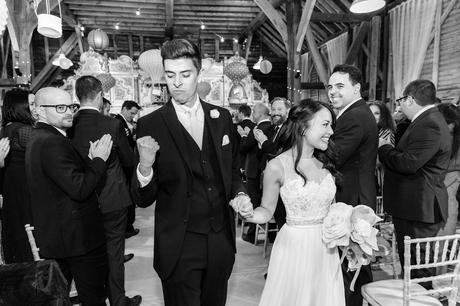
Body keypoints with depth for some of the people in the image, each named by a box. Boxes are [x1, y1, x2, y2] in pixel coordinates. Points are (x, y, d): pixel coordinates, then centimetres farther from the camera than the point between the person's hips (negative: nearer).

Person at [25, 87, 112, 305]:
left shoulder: (38, 138, 12)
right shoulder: (53, 142, -21)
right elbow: (79, 189, -27)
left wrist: (90, 160, 2)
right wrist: (99, 159, -15)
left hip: (53, 236, 10)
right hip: (78, 237, -10)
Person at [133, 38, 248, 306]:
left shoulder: (222, 117, 2)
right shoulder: (150, 125, -9)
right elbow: (144, 200, -7)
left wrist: (239, 193, -5)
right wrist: (145, 167, -26)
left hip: (221, 241, 4)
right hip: (179, 246, -3)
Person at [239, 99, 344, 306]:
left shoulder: (326, 162, 1)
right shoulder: (277, 166, -13)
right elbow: (267, 211, -3)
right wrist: (250, 214, -22)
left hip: (326, 248, 5)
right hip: (294, 246, -5)